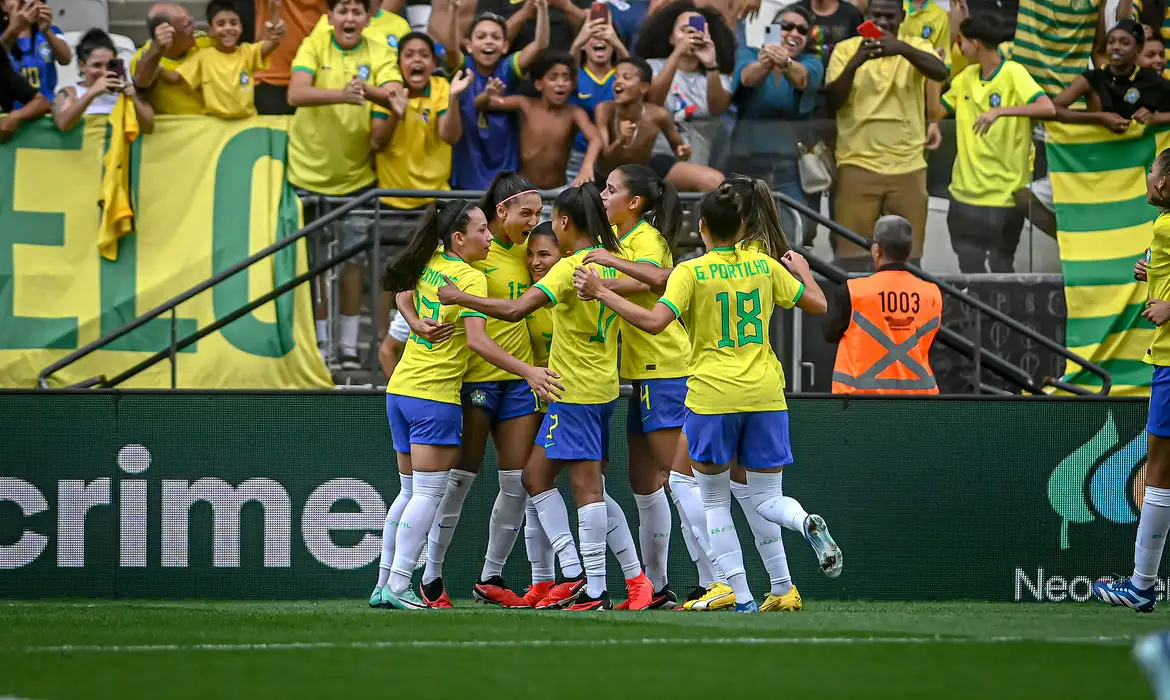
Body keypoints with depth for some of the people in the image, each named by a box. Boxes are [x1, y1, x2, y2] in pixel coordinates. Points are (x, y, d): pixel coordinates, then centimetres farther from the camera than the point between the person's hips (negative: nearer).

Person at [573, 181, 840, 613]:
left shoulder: (692, 272, -7)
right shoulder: (764, 266, 6)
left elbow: (654, 321, -19)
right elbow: (817, 304, 15)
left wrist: (601, 292, -12)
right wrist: (802, 270, 34)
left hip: (713, 395, -3)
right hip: (765, 394, 3)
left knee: (714, 502, 11)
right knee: (767, 499, 13)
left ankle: (742, 598, 0)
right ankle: (810, 526, -23)